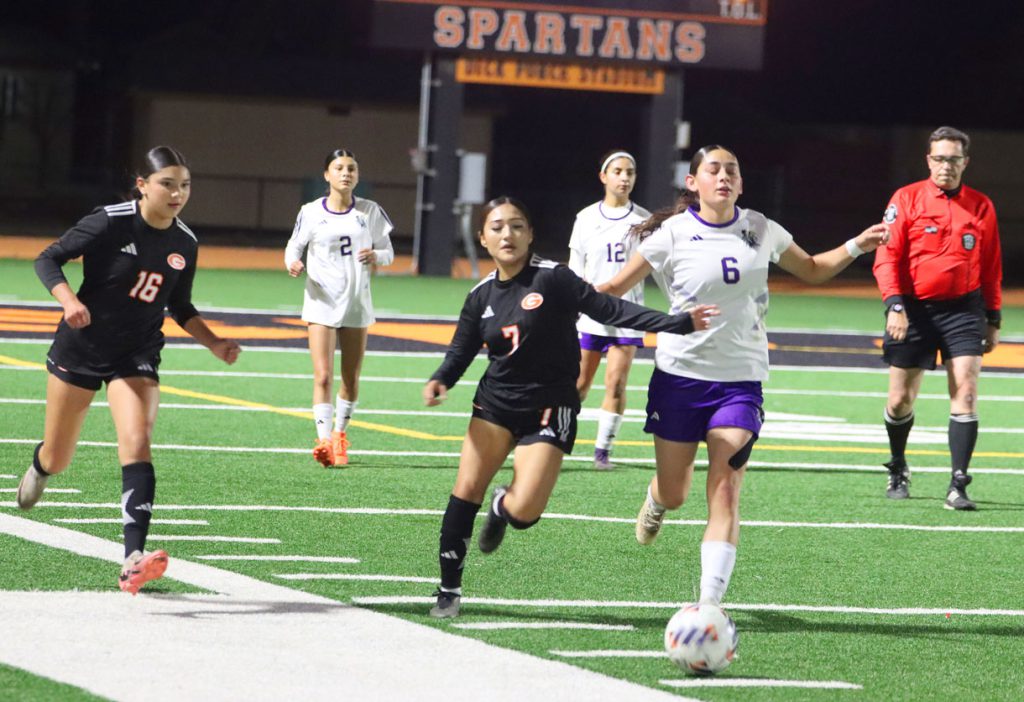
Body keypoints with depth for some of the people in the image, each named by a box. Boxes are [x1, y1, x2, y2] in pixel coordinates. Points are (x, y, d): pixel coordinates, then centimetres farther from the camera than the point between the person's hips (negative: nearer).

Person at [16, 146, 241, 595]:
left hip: (136, 357, 2)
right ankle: (39, 466, 51)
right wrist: (69, 301, -31)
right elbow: (47, 259, -13)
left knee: (137, 443, -21)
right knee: (57, 461, 10)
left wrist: (214, 344, -2)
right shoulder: (111, 223, -17)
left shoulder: (185, 244, -1)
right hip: (79, 350, -2)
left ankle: (133, 561, -30)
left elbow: (181, 308, 13)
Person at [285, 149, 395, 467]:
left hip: (357, 303, 2)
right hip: (321, 302, -2)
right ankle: (324, 440, -18)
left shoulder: (371, 212, 1)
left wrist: (376, 256, -16)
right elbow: (294, 247, 8)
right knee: (323, 375, -13)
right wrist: (293, 264, -14)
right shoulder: (311, 213, -2)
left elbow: (387, 252, 7)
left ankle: (340, 433, 28)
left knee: (351, 378, 9)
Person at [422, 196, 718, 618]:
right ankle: (449, 589, 3)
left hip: (549, 409, -4)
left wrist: (679, 323, -24)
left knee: (523, 512, -15)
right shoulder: (482, 296, 3)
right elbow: (461, 352, 9)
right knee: (467, 488, -9)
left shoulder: (552, 279, -12)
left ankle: (503, 507, 24)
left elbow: (609, 310, -16)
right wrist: (440, 382, -13)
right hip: (496, 402, 4)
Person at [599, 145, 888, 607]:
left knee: (724, 491, -14)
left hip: (741, 379, 1)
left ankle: (710, 600, -17)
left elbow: (811, 270, 21)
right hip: (680, 374, -1)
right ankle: (655, 503, 48)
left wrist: (857, 246, 7)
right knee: (674, 494, 9)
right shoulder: (673, 234, -5)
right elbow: (616, 287, -1)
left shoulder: (759, 230, 4)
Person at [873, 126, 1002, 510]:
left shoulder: (981, 206, 7)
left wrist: (993, 319, 11)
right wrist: (894, 305, -16)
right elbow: (887, 258, -4)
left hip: (963, 308, 1)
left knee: (965, 391, -12)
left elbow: (991, 268, 13)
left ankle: (958, 486, -12)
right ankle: (898, 471, 31)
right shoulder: (907, 199, -1)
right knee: (900, 401, 5)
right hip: (914, 309, -1)